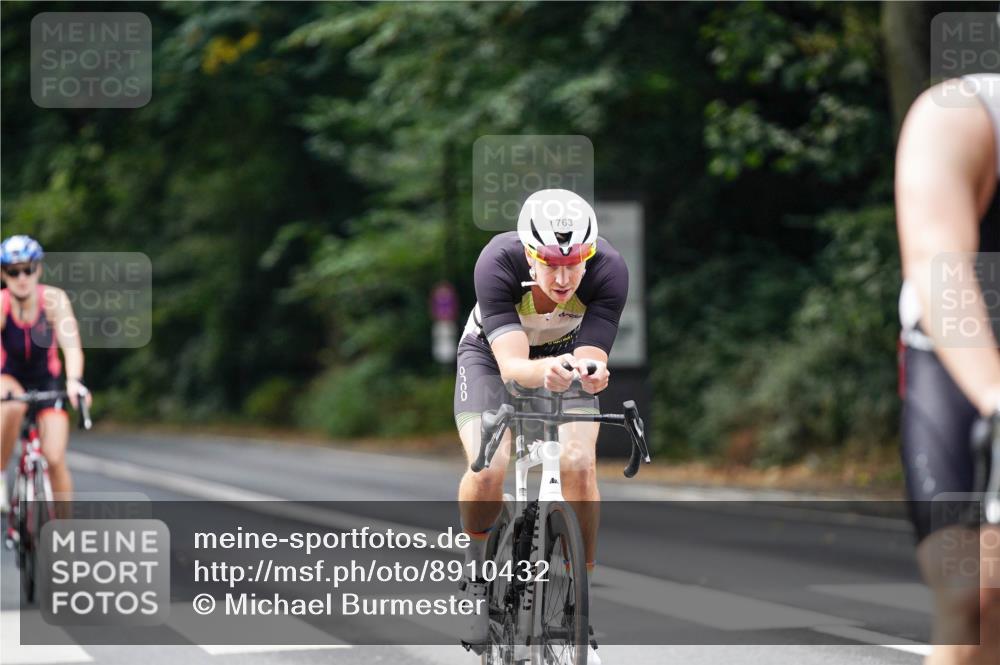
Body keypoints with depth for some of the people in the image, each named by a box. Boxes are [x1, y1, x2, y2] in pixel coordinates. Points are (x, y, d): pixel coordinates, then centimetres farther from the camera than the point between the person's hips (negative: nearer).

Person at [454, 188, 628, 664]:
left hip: (567, 358, 1)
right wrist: (546, 371, -63)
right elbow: (512, 366, -41)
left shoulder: (609, 270, -30)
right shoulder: (498, 263, -35)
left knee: (578, 464, -24)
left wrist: (591, 372, -56)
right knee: (488, 469, -26)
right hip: (493, 358, -1)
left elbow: (590, 359, -33)